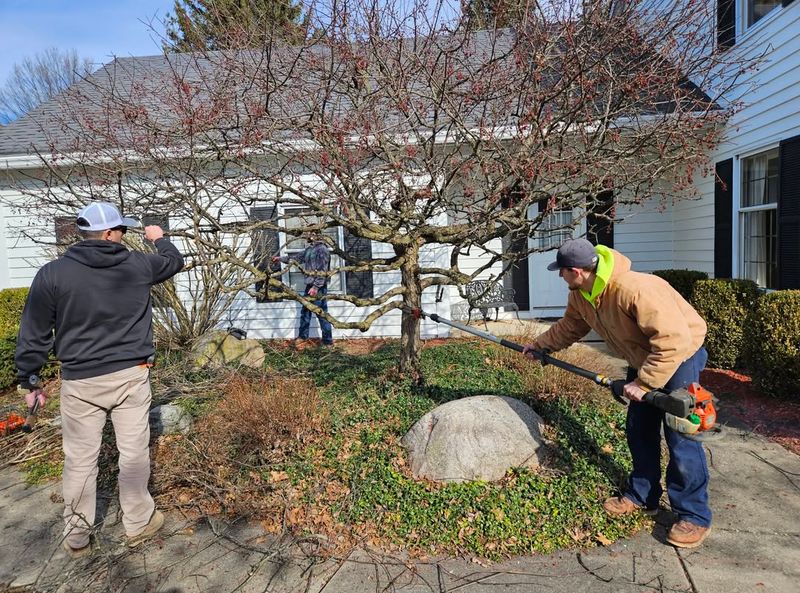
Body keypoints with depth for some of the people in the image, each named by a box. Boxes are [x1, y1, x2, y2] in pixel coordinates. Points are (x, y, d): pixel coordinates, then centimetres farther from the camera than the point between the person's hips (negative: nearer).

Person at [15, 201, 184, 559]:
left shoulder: (52, 274, -6)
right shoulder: (137, 265, -5)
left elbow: (34, 334, -1)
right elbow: (174, 261, 17)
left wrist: (28, 380, 9)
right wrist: (160, 239, 36)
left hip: (80, 382, 1)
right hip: (130, 376, 0)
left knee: (79, 460, 12)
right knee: (134, 452, 11)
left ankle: (77, 538, 27)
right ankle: (138, 524, 26)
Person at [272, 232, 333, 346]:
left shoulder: (322, 249, -13)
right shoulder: (309, 248, 13)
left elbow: (323, 271, -19)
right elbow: (298, 260, 29)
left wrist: (316, 287, -23)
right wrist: (281, 258, 28)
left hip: (318, 287, -9)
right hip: (309, 286, 9)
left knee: (322, 314, -5)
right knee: (305, 311, 17)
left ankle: (328, 341, 3)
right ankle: (302, 336, 31)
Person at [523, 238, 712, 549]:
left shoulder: (635, 289, -37)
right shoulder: (580, 296, -8)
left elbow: (675, 340, -37)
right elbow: (569, 327, 13)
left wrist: (643, 383, -32)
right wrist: (540, 345, 13)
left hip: (680, 355, -8)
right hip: (643, 359, 8)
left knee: (680, 435, -7)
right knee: (638, 430, 12)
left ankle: (695, 515, 7)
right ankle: (642, 496, 28)